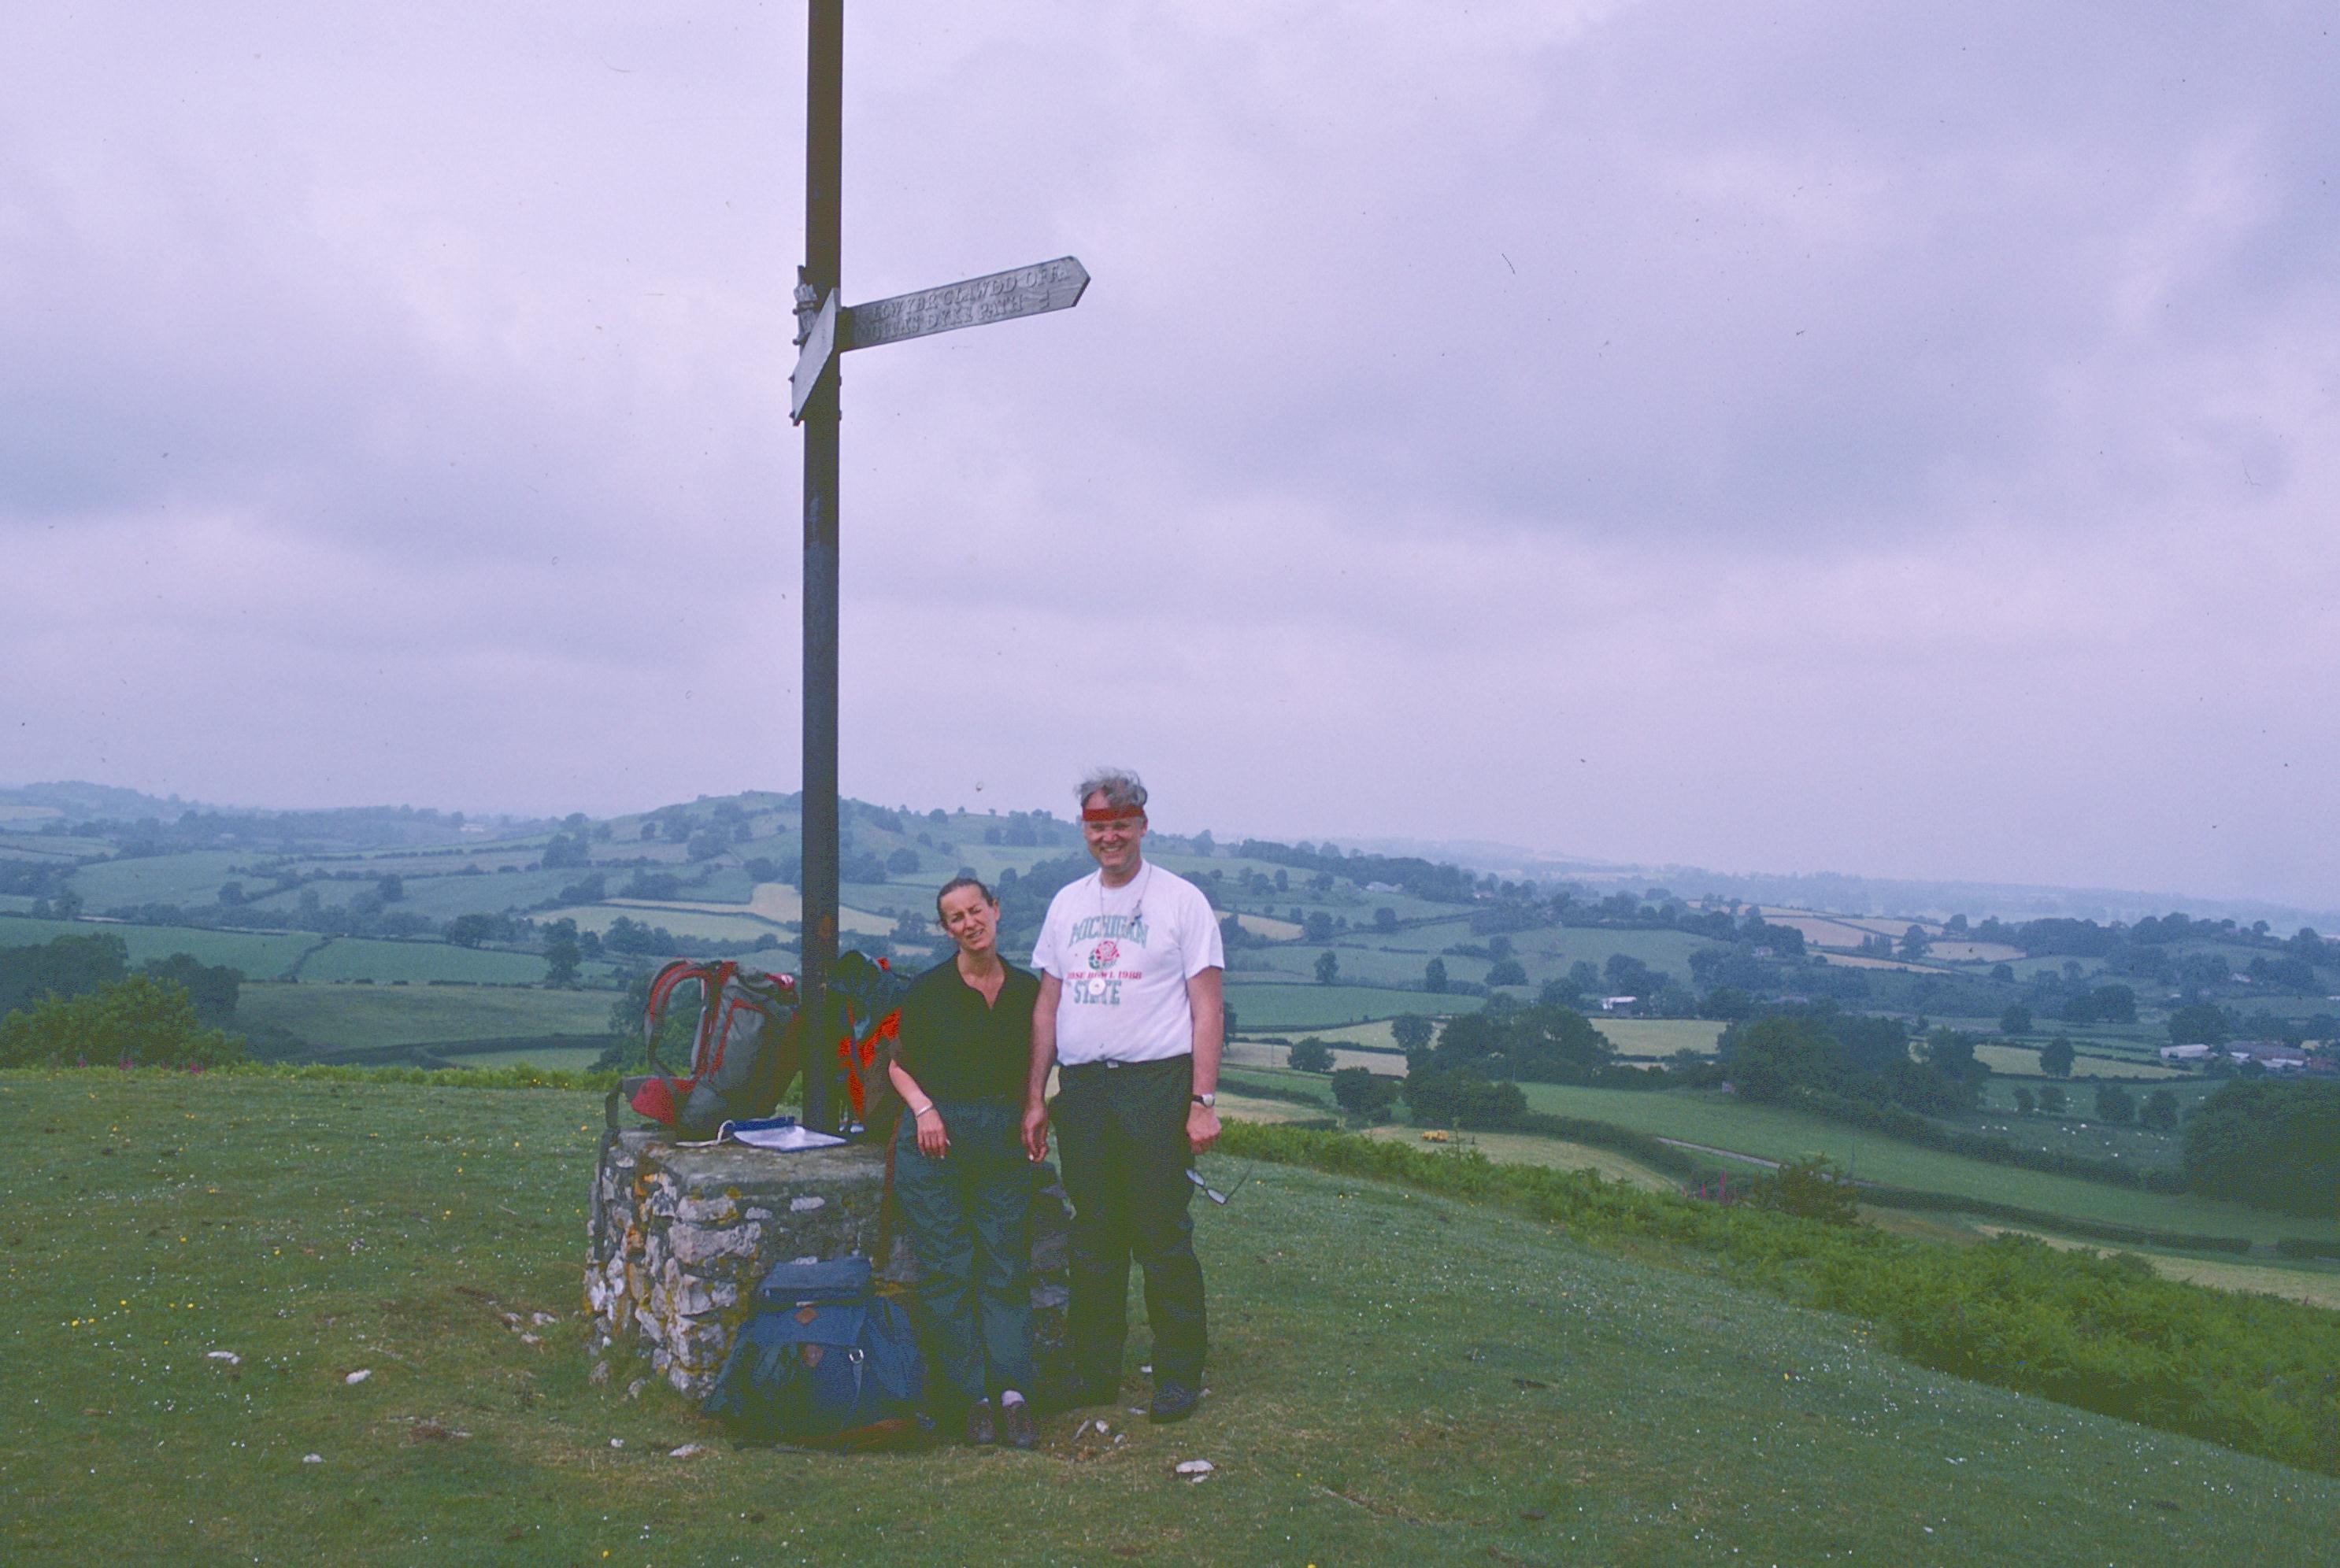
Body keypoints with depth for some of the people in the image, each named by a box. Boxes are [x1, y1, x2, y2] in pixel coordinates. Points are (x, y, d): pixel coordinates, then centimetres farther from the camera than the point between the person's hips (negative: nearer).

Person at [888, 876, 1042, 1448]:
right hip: (936, 1137, -2)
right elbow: (898, 1064, 8)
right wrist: (923, 1107, -8)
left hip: (1003, 1142, 2)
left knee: (1006, 1267, -2)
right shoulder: (929, 990, -2)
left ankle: (1012, 1392, -2)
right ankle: (973, 1396, 2)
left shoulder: (1027, 989, 6)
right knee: (947, 1270, -3)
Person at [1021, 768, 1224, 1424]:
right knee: (1092, 1239, 11)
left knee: (1162, 1240, -2)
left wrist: (1204, 1101, -11)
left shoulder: (1181, 900, -1)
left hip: (1155, 1083, -5)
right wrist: (1034, 1098, 11)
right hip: (1081, 1087, 5)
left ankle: (1179, 1377, 9)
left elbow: (1205, 1007, -5)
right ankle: (1094, 1370, 21)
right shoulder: (1067, 904, 14)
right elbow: (1047, 1006, 16)